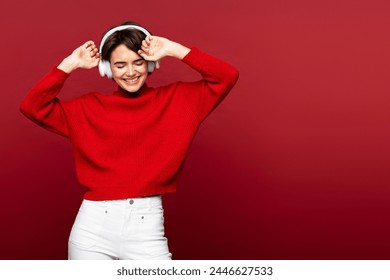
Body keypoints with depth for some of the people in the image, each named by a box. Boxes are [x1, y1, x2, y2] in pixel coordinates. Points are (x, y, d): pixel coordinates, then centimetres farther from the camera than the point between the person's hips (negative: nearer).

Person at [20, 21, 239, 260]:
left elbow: (227, 77, 0)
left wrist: (173, 50, -3)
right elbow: (32, 107, 4)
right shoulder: (90, 108, 9)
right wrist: (71, 63, 1)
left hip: (147, 225, -1)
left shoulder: (176, 99, 8)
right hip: (93, 225, 1)